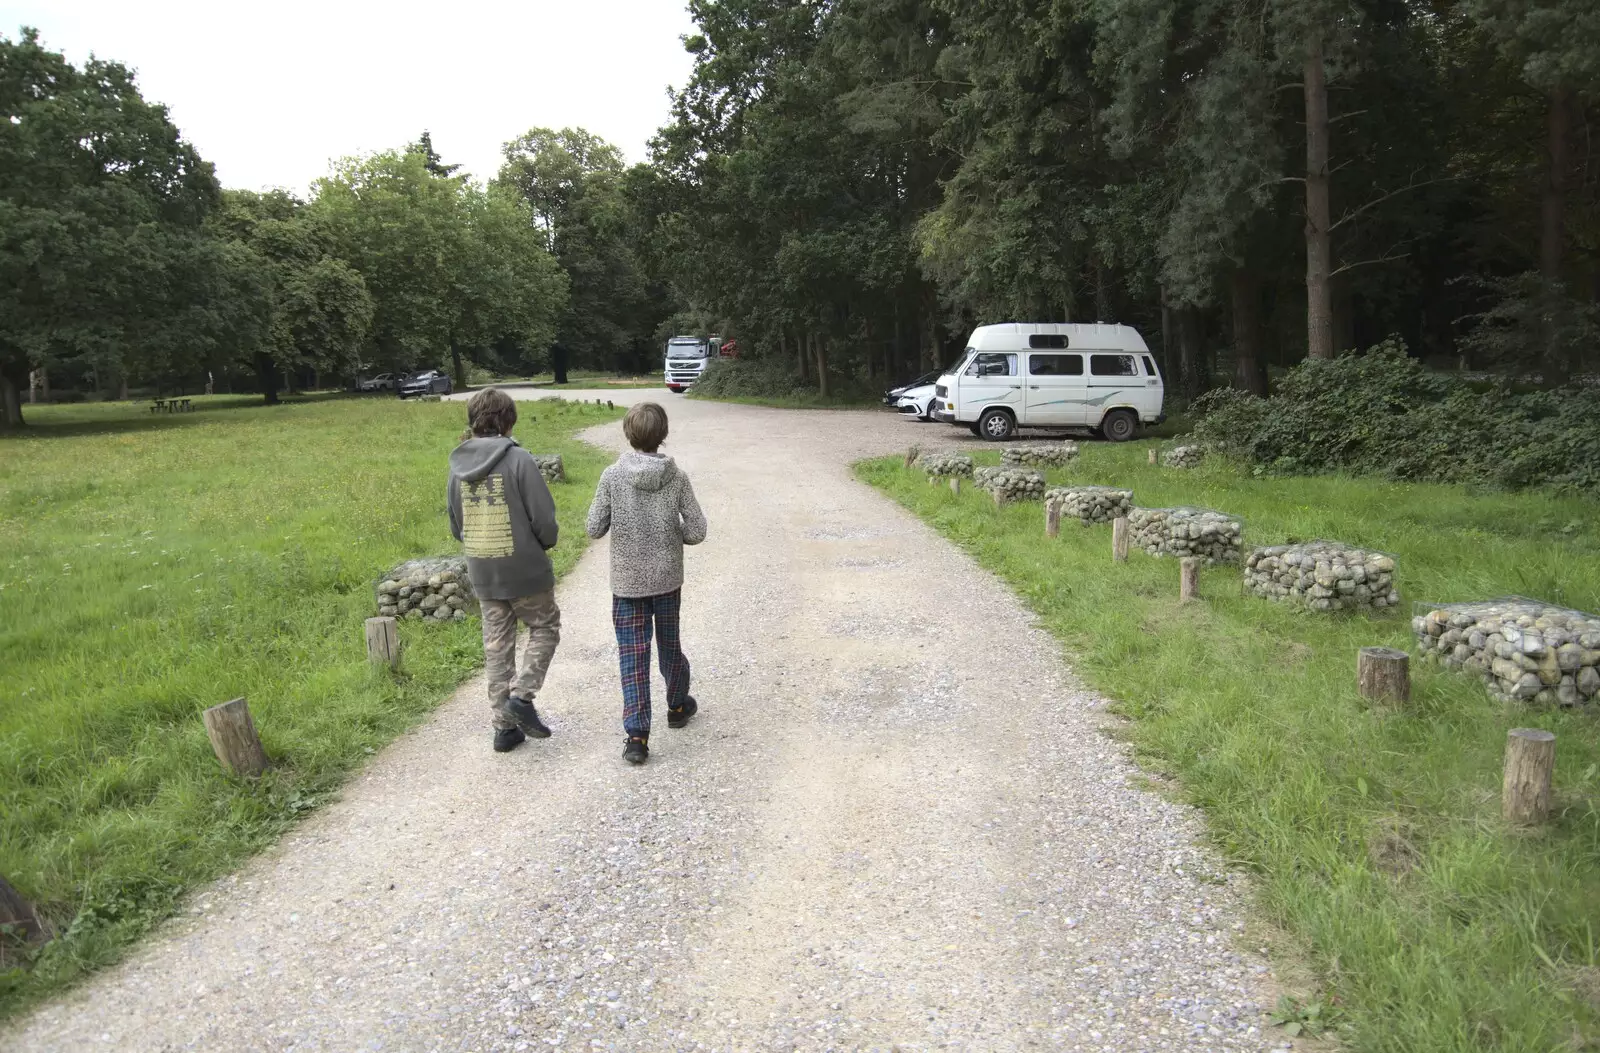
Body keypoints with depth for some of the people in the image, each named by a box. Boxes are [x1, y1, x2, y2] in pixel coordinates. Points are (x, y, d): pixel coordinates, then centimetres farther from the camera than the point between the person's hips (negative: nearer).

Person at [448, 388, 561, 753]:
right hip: (525, 570, -5)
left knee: (497, 645, 13)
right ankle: (522, 695, 0)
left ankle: (505, 726, 18)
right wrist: (546, 543, 4)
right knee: (545, 628, 16)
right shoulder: (517, 459, -16)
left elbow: (456, 525, 10)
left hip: (482, 574, 6)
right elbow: (543, 517, -15)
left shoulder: (459, 465, 3)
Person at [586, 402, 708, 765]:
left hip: (627, 581, -1)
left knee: (632, 656, 4)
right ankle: (677, 706, 41)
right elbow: (696, 531, -8)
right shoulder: (677, 477, -9)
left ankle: (637, 736, 0)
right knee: (669, 643, 21)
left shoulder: (613, 476, -12)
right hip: (667, 578, 2)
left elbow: (595, 529, -8)